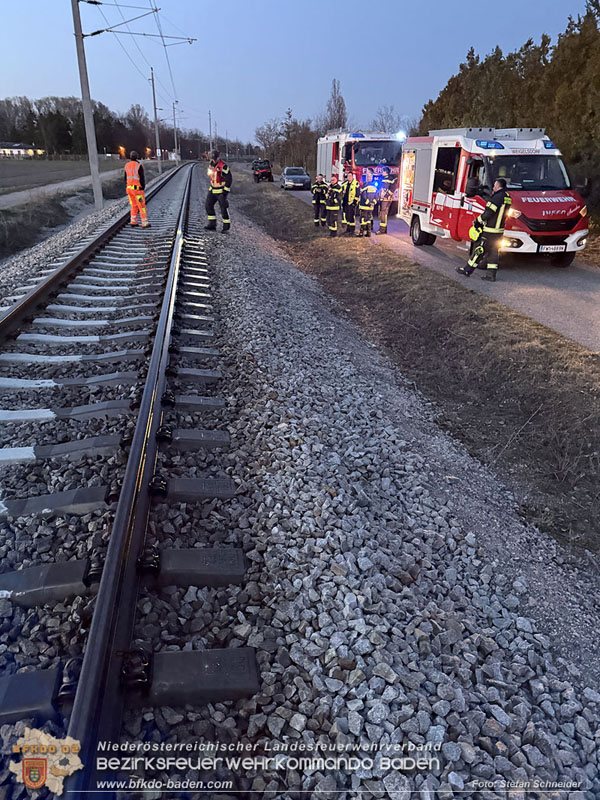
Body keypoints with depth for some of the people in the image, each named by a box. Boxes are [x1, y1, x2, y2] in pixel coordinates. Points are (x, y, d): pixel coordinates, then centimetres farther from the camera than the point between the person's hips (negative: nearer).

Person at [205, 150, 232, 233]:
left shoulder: (223, 166, -19)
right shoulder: (210, 164, 7)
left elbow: (229, 178, -18)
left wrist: (226, 190, -20)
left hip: (222, 190, -8)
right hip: (212, 190, 8)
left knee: (224, 209, -5)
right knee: (208, 206, 7)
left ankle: (226, 228, 3)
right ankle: (212, 224, 14)